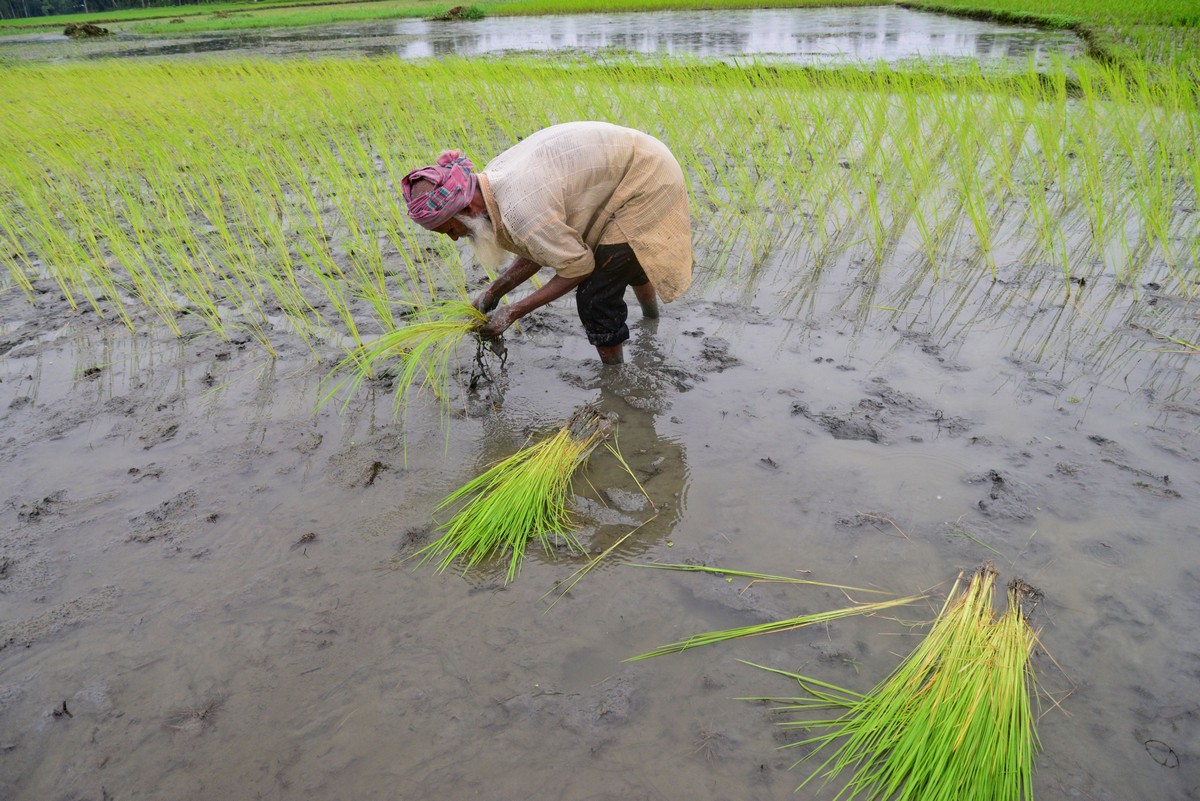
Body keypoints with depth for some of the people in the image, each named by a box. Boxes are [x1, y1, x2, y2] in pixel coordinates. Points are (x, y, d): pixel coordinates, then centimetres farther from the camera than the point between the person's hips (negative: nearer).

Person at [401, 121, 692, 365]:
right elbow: (542, 247, 2)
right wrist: (494, 291, -4)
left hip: (644, 188, -9)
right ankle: (652, 323, 63)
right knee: (629, 261, 33)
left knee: (595, 296, -5)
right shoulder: (494, 177, -7)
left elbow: (578, 267, -21)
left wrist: (513, 312, -17)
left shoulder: (520, 211, -36)